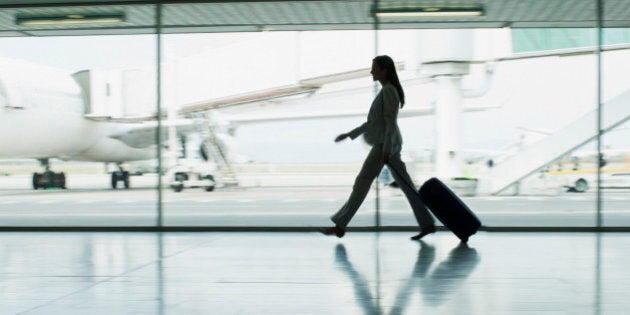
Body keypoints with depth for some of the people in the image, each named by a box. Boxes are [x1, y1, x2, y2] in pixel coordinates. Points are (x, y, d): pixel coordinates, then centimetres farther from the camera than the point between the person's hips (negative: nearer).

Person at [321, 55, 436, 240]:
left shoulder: (389, 90, -9)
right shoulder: (386, 91, 20)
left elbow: (390, 122, -17)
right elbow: (373, 122, 24)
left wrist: (386, 149, -23)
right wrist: (349, 134, 24)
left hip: (385, 144, -10)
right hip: (386, 144, 10)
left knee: (362, 181, -8)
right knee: (405, 184, 7)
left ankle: (340, 225, -5)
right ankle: (427, 224, 7)